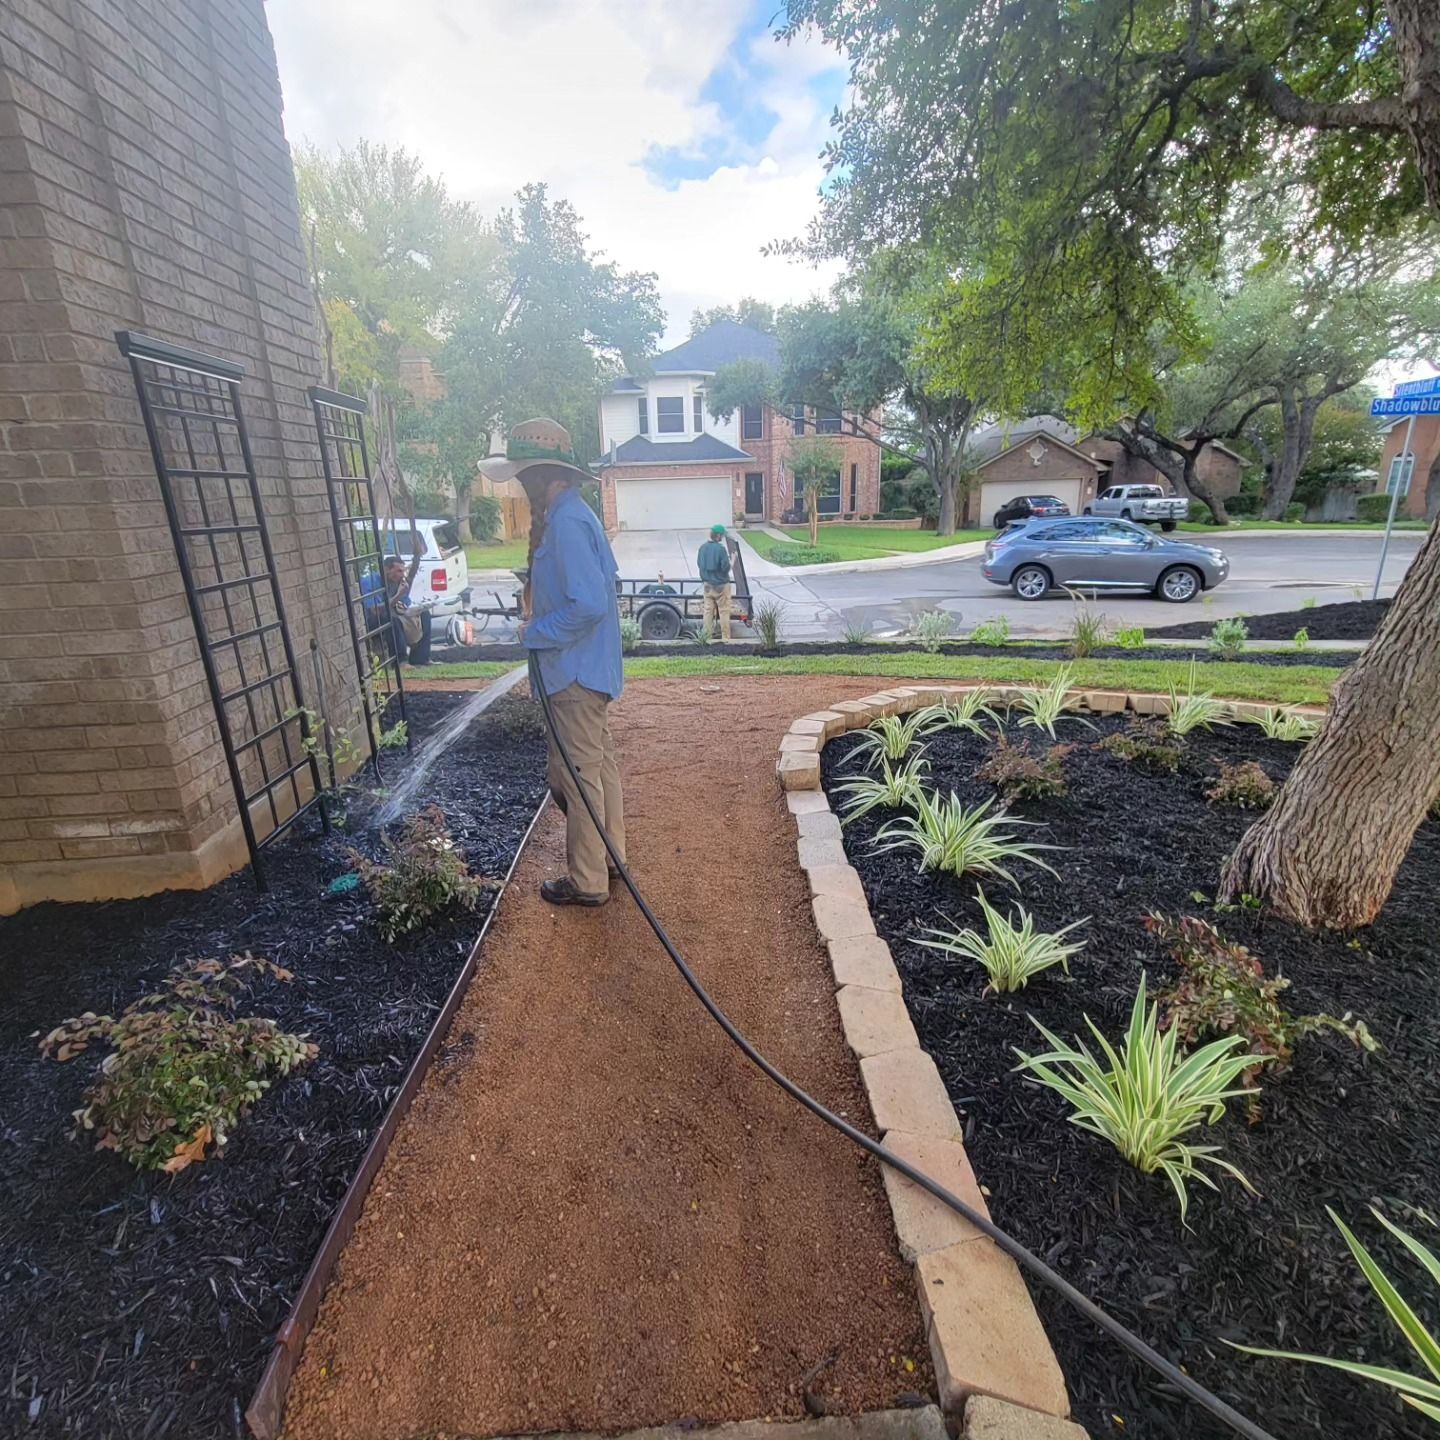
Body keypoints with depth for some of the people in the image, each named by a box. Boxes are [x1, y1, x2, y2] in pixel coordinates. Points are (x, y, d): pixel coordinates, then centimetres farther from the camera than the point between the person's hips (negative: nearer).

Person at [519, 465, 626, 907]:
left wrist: (535, 634, -15)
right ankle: (609, 855, 34)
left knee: (575, 774, 0)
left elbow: (588, 604, -28)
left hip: (575, 672, -11)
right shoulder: (573, 515, 13)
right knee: (599, 763, 18)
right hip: (590, 667, 11)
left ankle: (586, 881, 14)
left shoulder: (567, 523, -20)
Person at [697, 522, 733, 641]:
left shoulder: (703, 547, 0)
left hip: (708, 584, 6)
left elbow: (700, 563, 10)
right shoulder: (721, 548, -19)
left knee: (708, 610, 12)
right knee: (724, 612, 3)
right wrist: (731, 561, 1)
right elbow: (726, 567, -19)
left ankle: (708, 635, 17)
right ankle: (725, 637, 7)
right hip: (721, 585, -6)